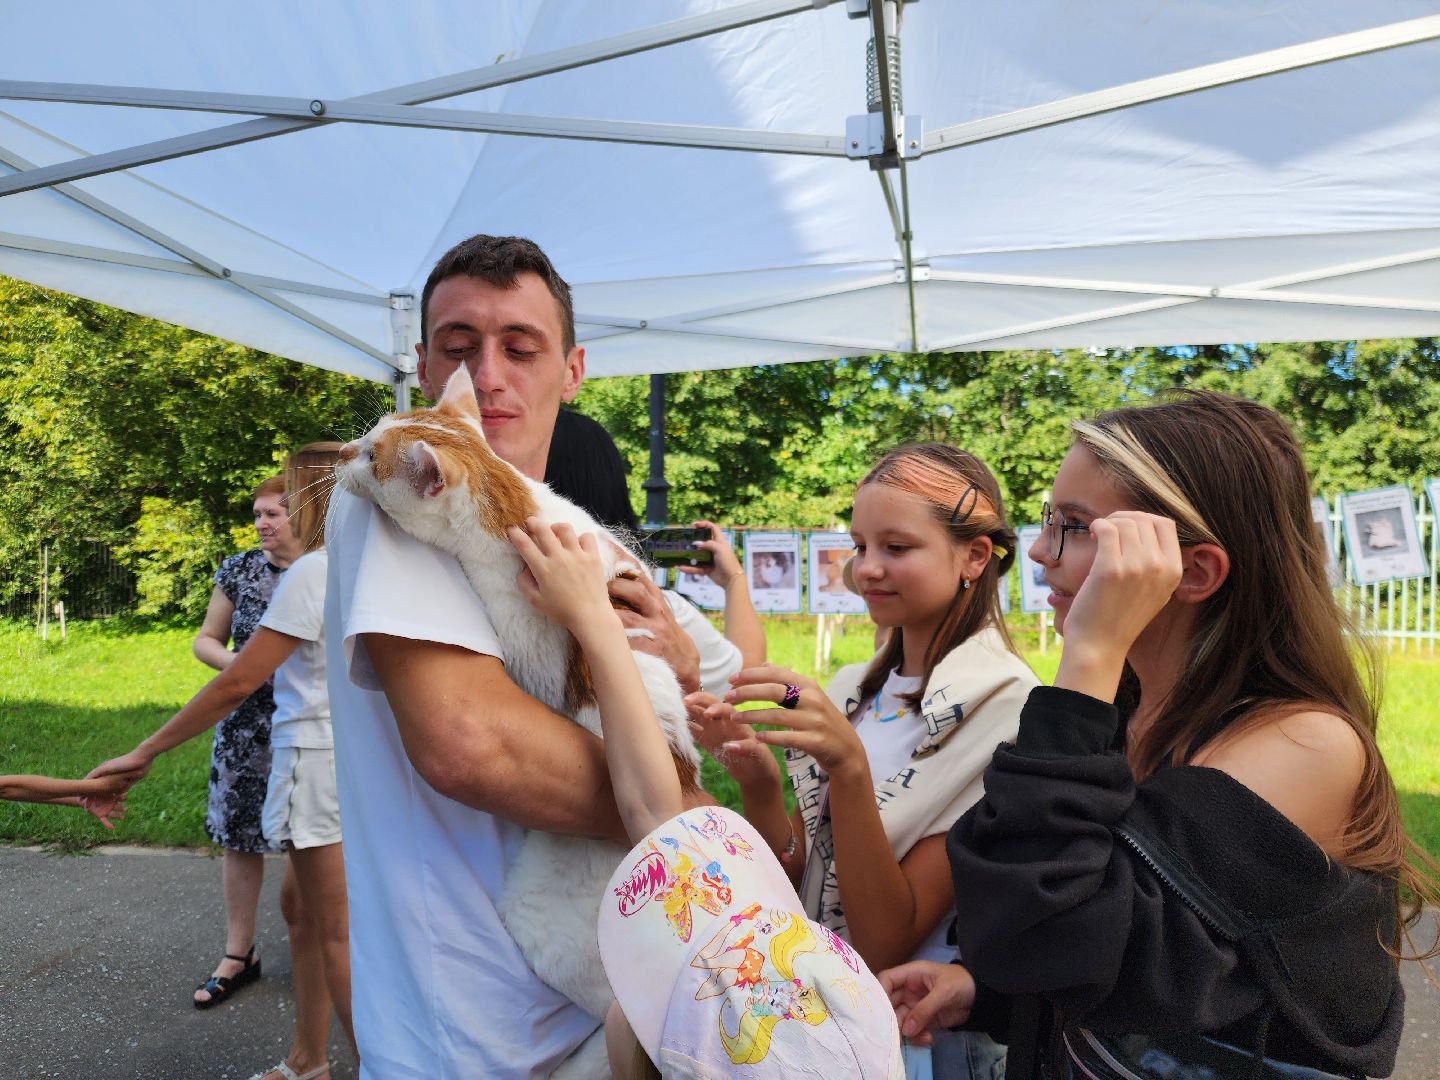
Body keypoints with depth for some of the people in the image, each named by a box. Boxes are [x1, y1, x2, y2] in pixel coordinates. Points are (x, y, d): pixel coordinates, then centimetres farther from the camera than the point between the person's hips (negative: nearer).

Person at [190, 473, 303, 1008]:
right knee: (240, 837, 9)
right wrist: (234, 662, -12)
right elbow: (204, 640, 9)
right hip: (246, 728, 2)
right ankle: (237, 952, 25)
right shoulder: (239, 570, 2)